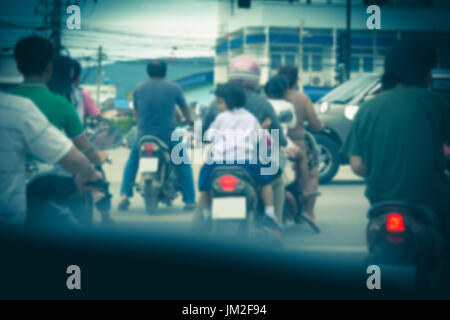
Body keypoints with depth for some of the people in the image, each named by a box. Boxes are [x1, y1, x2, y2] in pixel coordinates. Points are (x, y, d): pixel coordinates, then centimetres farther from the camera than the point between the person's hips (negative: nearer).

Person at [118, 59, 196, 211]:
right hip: (168, 135, -2)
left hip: (143, 134, 2)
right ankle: (190, 201, 13)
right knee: (184, 165, 17)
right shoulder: (174, 88, 1)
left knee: (131, 163, 25)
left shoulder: (138, 89, 5)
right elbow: (184, 108, 16)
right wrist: (189, 120, 37)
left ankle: (125, 195, 9)